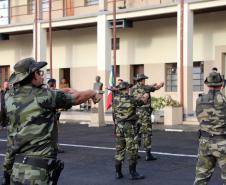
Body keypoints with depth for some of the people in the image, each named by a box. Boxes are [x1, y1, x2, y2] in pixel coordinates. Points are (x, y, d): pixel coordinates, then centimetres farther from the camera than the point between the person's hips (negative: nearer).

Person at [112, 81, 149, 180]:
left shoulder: (115, 99, 0)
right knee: (132, 150, 0)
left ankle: (118, 173, 16)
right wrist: (146, 95, 30)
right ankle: (132, 173, 1)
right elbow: (143, 101, 8)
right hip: (129, 127, -5)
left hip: (119, 126, 5)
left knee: (119, 150, 13)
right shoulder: (131, 100, -10)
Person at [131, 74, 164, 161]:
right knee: (147, 133, -4)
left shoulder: (133, 88, 7)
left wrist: (152, 86, 38)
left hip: (135, 113, 6)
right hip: (144, 113, -6)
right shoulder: (145, 87, -9)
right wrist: (161, 84, 31)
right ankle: (148, 154, -5)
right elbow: (157, 87, 8)